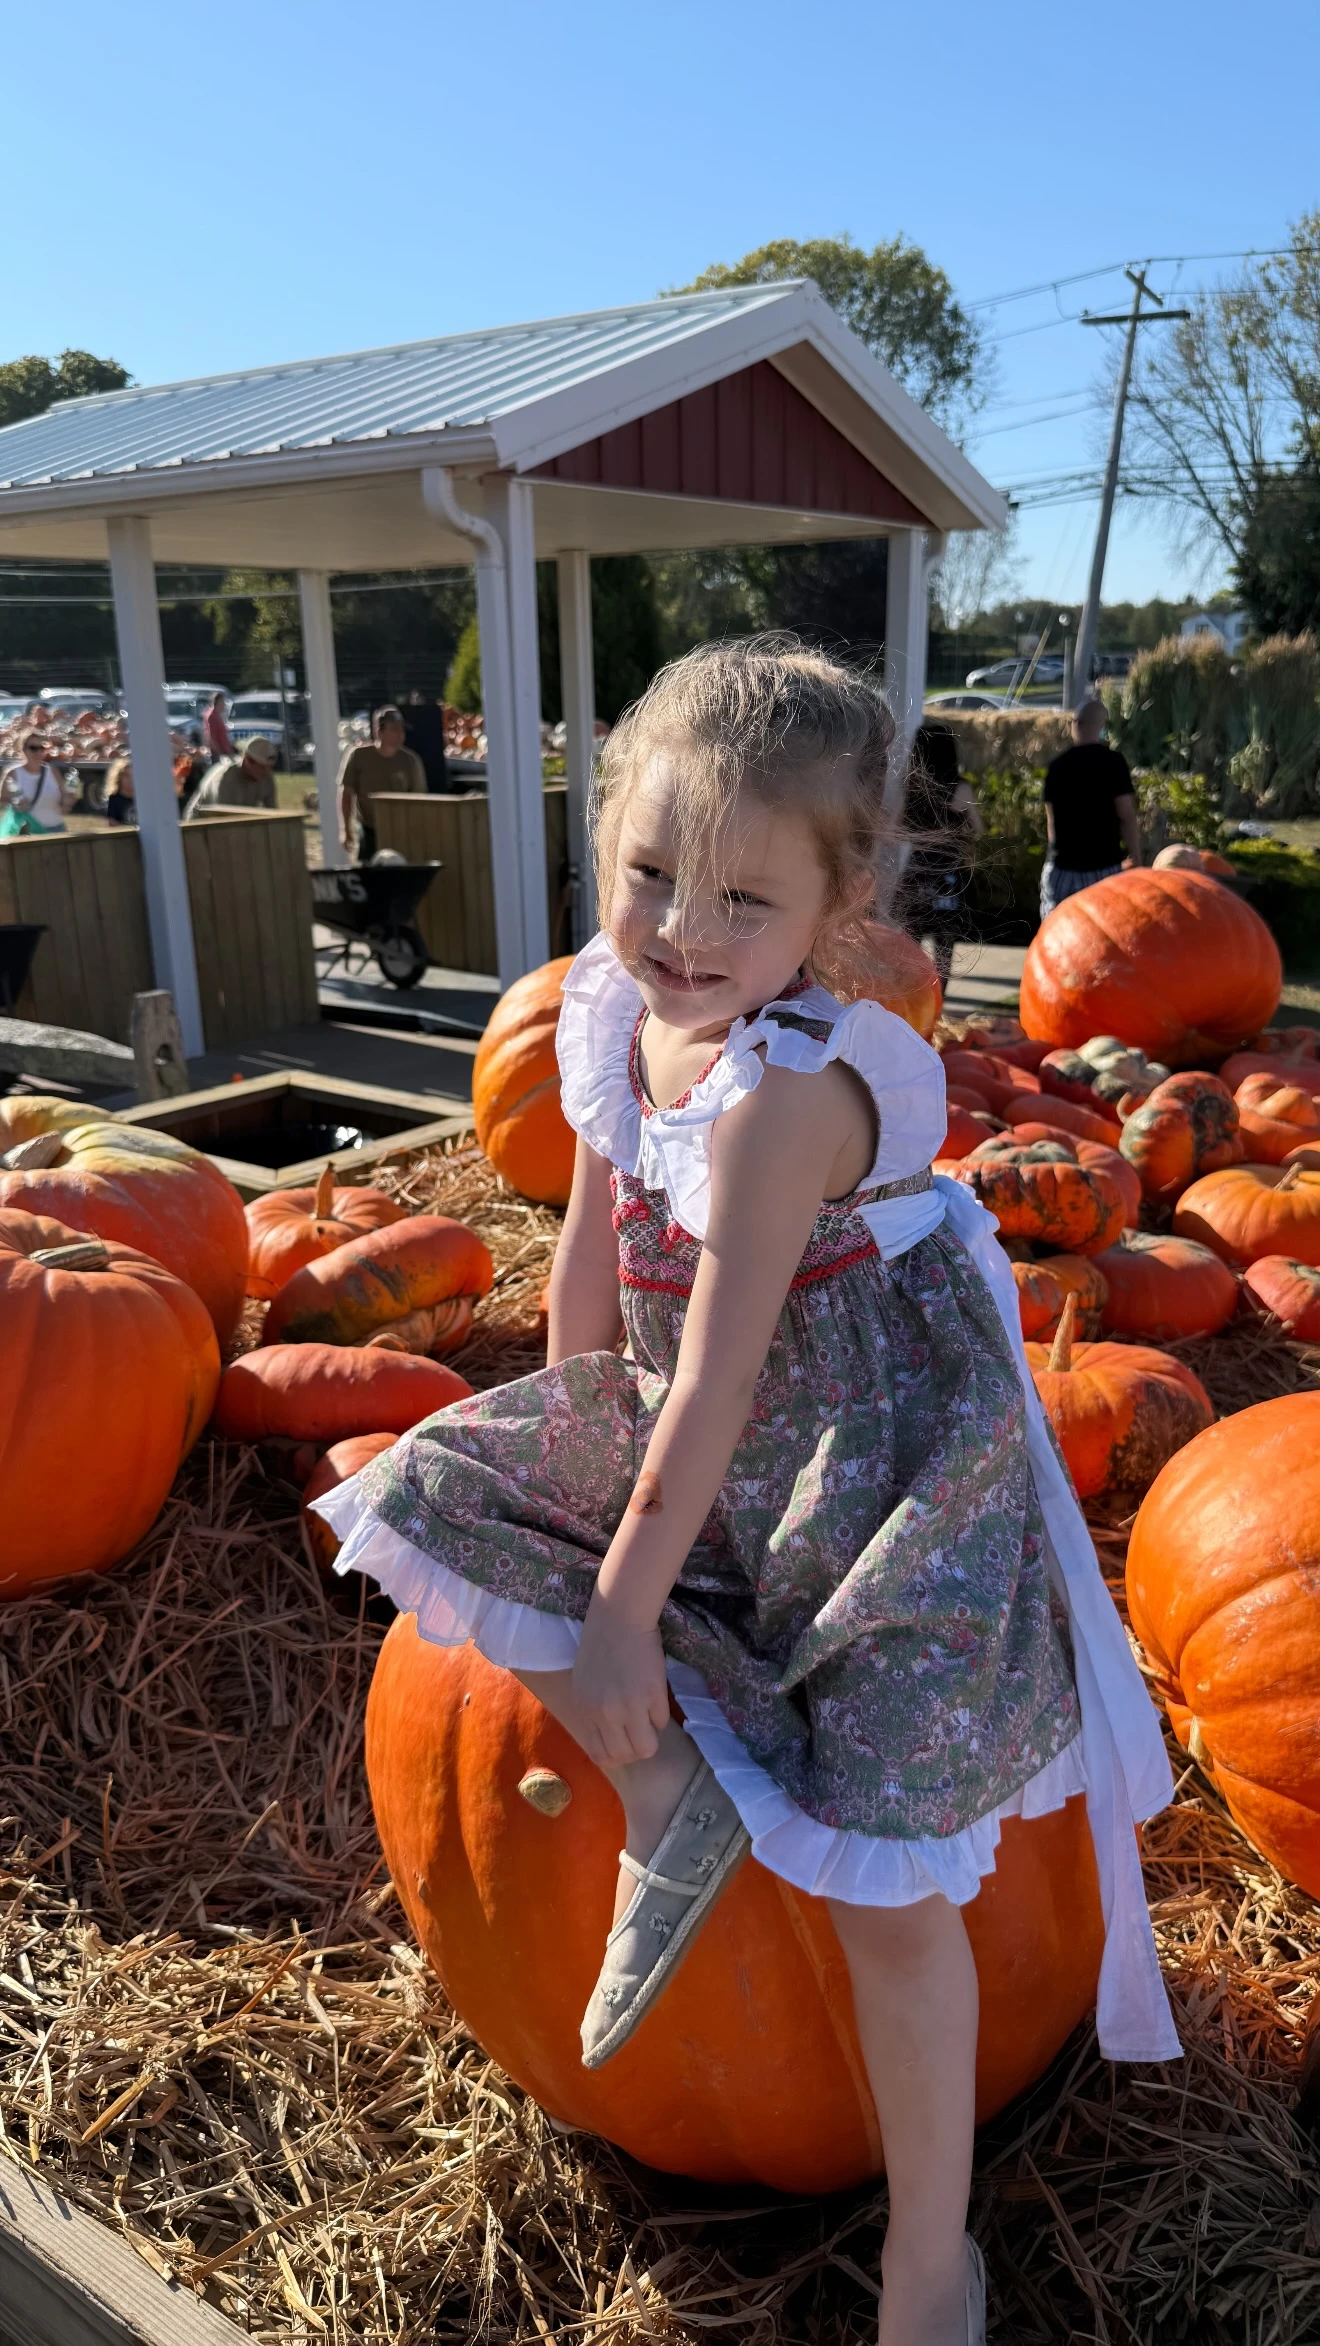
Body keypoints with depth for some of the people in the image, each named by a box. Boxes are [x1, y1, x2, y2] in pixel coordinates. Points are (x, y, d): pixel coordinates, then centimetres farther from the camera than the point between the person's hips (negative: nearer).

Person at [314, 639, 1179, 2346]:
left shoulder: (788, 1085, -30)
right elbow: (592, 1247, 7)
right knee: (428, 1494, 4)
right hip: (698, 1444, 8)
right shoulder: (609, 1008, -6)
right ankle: (663, 1792, 6)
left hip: (873, 1471, -8)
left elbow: (716, 1388, -26)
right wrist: (565, 1443, 13)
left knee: (885, 1885, -5)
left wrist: (623, 1606, -18)